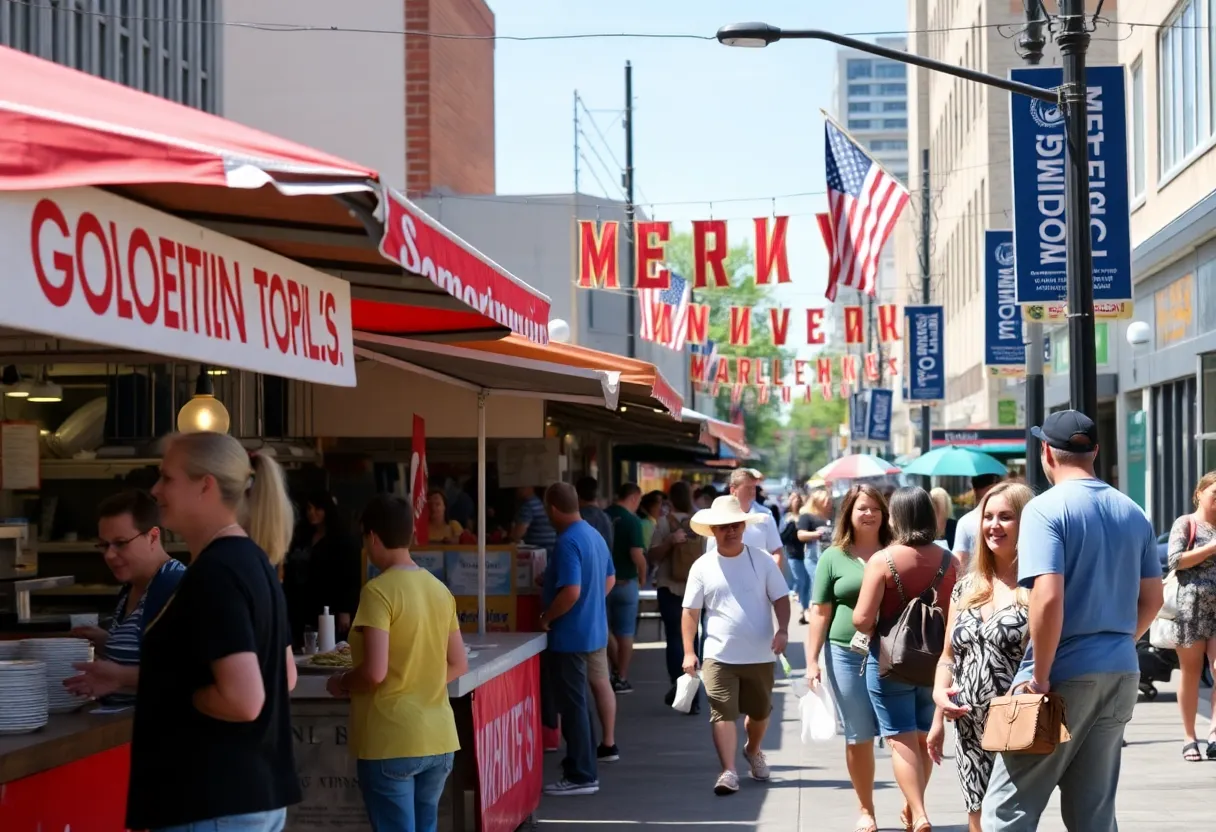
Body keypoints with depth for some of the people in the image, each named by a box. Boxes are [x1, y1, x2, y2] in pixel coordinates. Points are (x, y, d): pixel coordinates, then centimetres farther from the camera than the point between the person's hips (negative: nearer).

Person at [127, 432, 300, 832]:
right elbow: (285, 676, 20)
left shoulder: (214, 573, -19)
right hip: (258, 793, 10)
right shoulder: (254, 561, 10)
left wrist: (177, 697, -9)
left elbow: (243, 699, -27)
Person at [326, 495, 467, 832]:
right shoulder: (440, 589, 8)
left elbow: (374, 672, -20)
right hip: (439, 740, 7)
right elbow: (459, 665, 13)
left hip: (391, 742, -7)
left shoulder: (379, 590, -13)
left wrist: (340, 684, -1)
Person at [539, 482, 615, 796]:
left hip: (570, 636, -10)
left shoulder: (567, 543, -22)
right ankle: (582, 766, 26)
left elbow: (571, 592, -29)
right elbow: (610, 579, 18)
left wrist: (546, 618, -16)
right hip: (592, 631, 10)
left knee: (572, 705, -2)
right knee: (577, 702, 19)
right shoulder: (595, 535, 9)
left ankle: (581, 776, 3)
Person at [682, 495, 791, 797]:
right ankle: (729, 772, -10)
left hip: (759, 655, 2)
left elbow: (780, 598, 2)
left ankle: (753, 751, 44)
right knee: (723, 713, -10)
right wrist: (688, 652, -6)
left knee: (760, 710, 17)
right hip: (719, 656, -1)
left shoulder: (761, 560, 0)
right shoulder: (702, 567, -1)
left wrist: (782, 630, -15)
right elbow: (691, 611, 1)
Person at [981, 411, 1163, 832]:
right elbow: (1152, 599, 15)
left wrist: (1040, 676, -14)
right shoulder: (1132, 513, 11)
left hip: (1067, 675, -7)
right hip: (1121, 674, 7)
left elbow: (1048, 597, -21)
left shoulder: (1046, 508, -11)